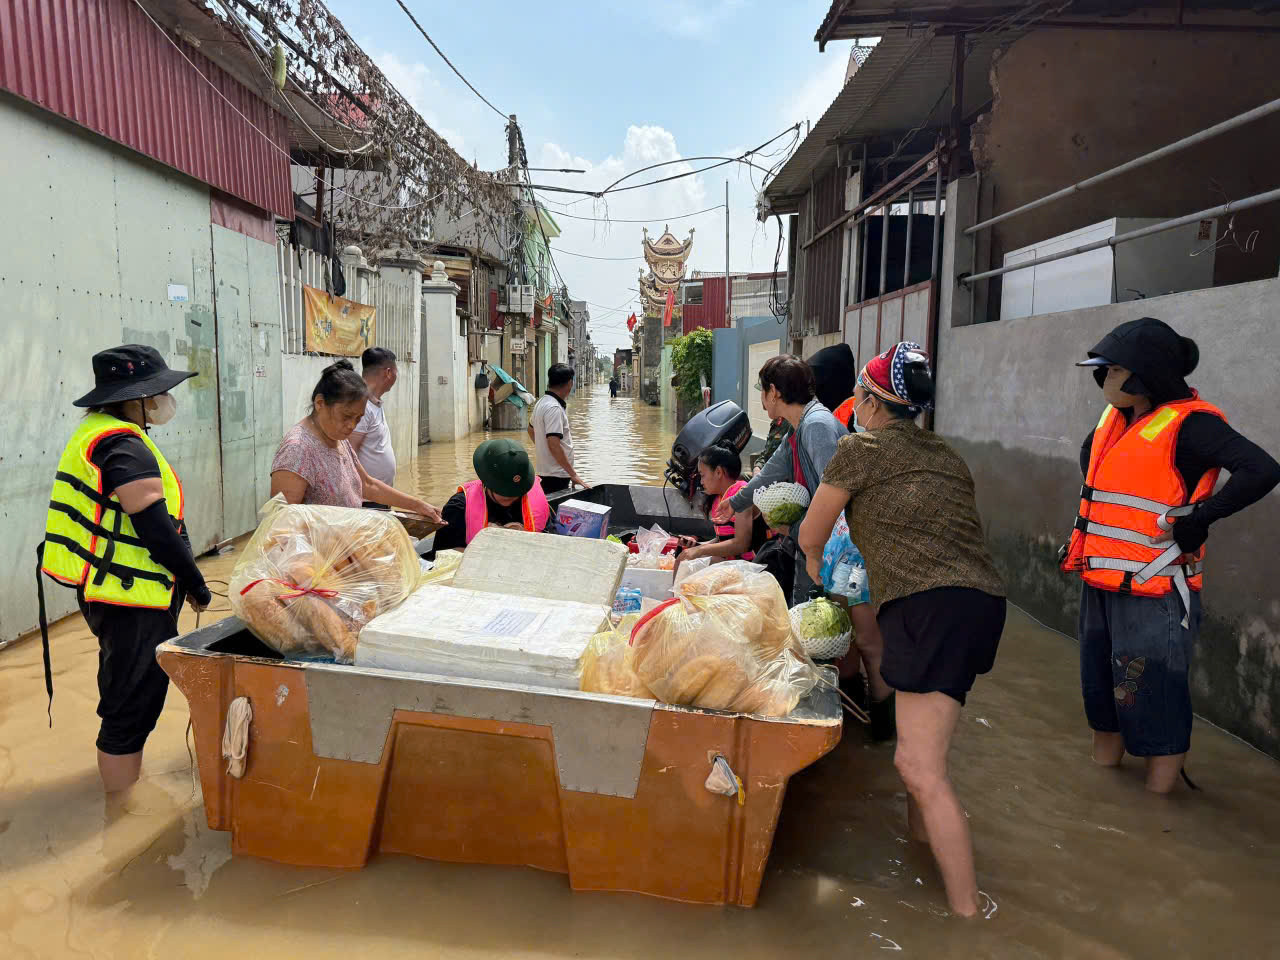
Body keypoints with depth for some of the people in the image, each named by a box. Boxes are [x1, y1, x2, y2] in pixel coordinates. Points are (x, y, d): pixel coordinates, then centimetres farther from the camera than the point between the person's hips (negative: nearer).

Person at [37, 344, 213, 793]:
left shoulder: (97, 434, 13)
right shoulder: (124, 446, -20)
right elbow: (154, 526, -24)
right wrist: (196, 584, -12)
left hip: (106, 593, 11)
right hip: (130, 599, -11)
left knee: (126, 697, 23)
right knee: (133, 706, -1)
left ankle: (126, 786, 40)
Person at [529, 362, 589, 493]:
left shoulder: (541, 403, 12)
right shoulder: (554, 408, -19)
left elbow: (531, 429, 28)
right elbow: (554, 444, -26)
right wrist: (573, 474, -24)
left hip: (544, 472, 10)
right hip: (556, 476, -10)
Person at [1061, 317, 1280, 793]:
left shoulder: (1188, 425, -16)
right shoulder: (1115, 418, 8)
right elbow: (1090, 457, 29)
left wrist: (1196, 521, -22)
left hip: (1153, 593, -9)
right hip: (1101, 585, 9)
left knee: (1154, 706, 2)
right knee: (1102, 696, 21)